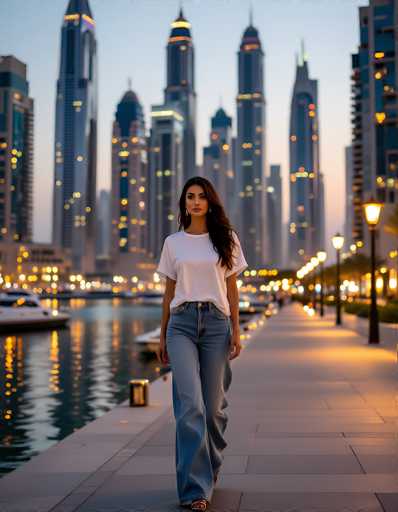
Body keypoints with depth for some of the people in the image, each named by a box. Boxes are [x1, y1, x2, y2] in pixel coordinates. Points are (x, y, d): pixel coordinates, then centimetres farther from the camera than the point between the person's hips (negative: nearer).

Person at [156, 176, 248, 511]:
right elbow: (169, 291, 13)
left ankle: (210, 467, 31)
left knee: (213, 405, 4)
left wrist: (236, 330, 0)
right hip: (181, 323, 0)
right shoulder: (173, 243, 10)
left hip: (216, 322, 0)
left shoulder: (226, 239, 8)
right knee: (190, 404, -11)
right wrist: (163, 336, 12)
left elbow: (232, 288, 7)